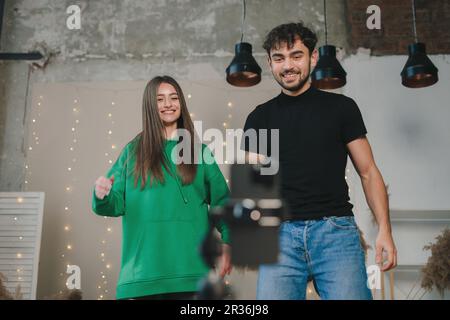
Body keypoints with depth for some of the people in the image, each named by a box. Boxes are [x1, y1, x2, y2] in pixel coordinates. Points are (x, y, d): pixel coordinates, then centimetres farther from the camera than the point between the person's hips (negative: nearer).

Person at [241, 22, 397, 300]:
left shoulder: (341, 107, 8)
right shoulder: (260, 117, 12)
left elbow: (368, 172, 7)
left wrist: (385, 230, -4)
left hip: (336, 228, -1)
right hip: (281, 233, 1)